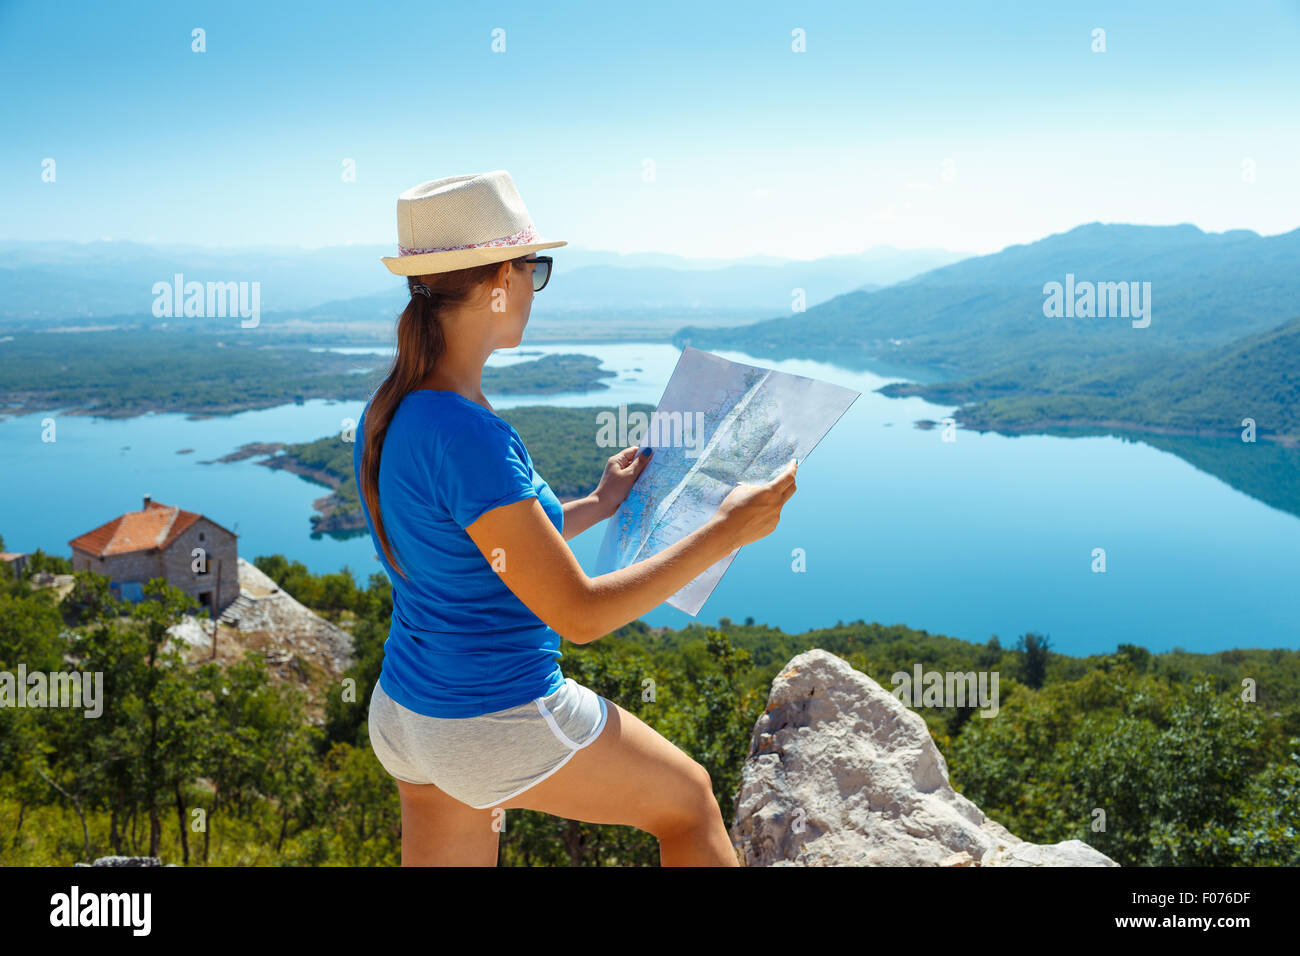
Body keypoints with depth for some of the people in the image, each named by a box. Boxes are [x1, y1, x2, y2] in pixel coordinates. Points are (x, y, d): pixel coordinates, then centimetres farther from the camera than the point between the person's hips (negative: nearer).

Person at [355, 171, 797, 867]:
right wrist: (723, 533, -18)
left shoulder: (387, 412, 0)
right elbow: (580, 614, -25)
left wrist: (597, 506, 18)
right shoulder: (465, 436, -28)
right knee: (687, 798, 18)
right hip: (501, 728, -8)